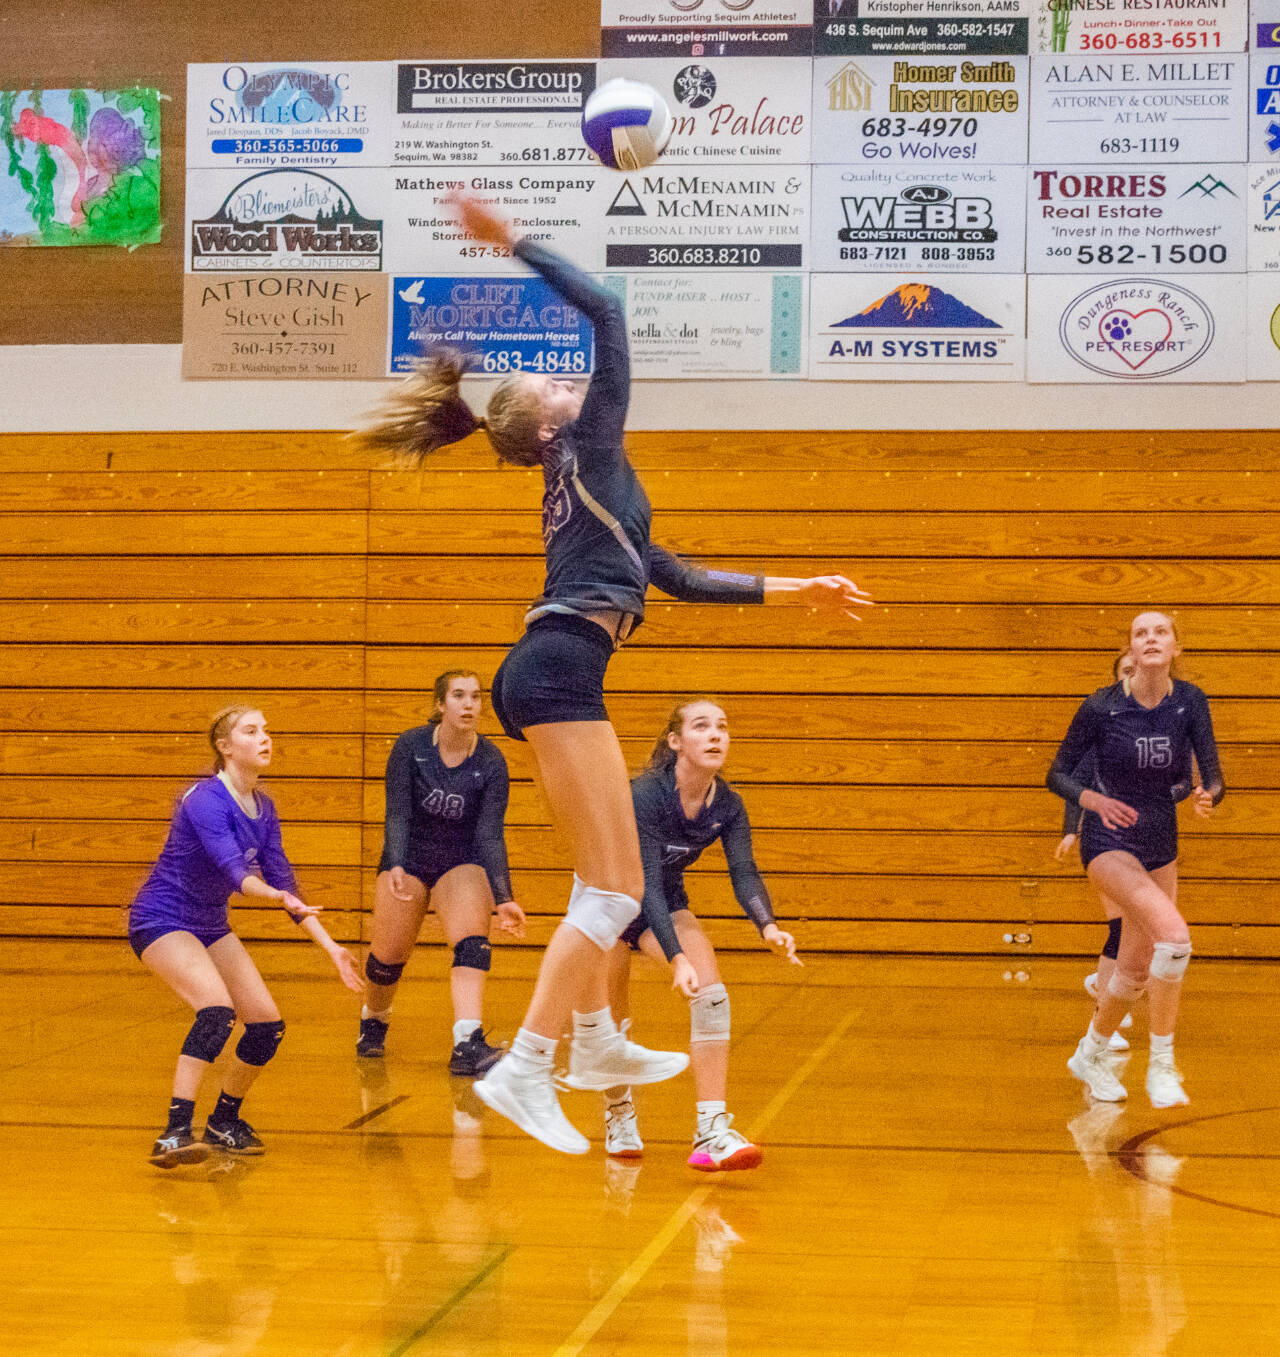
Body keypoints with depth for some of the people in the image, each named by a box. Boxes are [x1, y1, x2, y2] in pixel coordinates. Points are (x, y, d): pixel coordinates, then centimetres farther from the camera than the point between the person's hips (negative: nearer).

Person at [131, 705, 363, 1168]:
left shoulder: (263, 808, 3)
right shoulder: (206, 800, -22)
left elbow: (283, 882, 7)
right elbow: (232, 868, -36)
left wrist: (331, 948, 1)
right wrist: (278, 896, -55)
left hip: (210, 926, 9)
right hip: (160, 921, -8)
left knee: (267, 1024, 1)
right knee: (216, 1009, -30)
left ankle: (224, 1124, 21)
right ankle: (175, 1133, -33)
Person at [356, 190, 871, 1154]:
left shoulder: (591, 488, 28)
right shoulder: (588, 446, 4)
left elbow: (677, 580, 32)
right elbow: (605, 311, -1)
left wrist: (792, 592, 34)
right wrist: (516, 245, 2)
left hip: (551, 678, 10)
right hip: (559, 672, -10)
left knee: (606, 880, 23)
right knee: (615, 890, -12)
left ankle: (598, 1045, 35)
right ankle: (524, 1070, -16)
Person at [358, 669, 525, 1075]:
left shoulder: (491, 762, -13)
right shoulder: (411, 746, -13)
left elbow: (490, 835, -14)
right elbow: (397, 813, -15)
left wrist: (503, 899, -24)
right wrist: (395, 868, -31)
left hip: (461, 863, 0)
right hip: (407, 858, 0)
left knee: (473, 942, -25)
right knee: (388, 958, 0)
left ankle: (467, 1045, -36)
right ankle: (373, 1021, 34)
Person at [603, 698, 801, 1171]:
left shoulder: (728, 805, -14)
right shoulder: (644, 795, -31)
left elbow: (744, 873, -21)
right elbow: (645, 884, -35)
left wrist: (769, 927, -42)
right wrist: (677, 959, -45)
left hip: (665, 904, 4)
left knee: (710, 990, -18)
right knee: (612, 1018, 0)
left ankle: (712, 1131, -23)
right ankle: (619, 1115, 32)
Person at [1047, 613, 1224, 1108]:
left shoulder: (1190, 701, -7)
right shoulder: (1101, 707, -15)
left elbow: (1213, 776, -9)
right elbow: (1057, 775, -6)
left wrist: (1207, 796, -32)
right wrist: (1096, 800, -24)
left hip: (1161, 846, 5)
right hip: (1109, 844, -5)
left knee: (1137, 970, 12)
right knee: (1174, 934, -27)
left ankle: (1090, 1056, 38)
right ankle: (1161, 1065, -14)